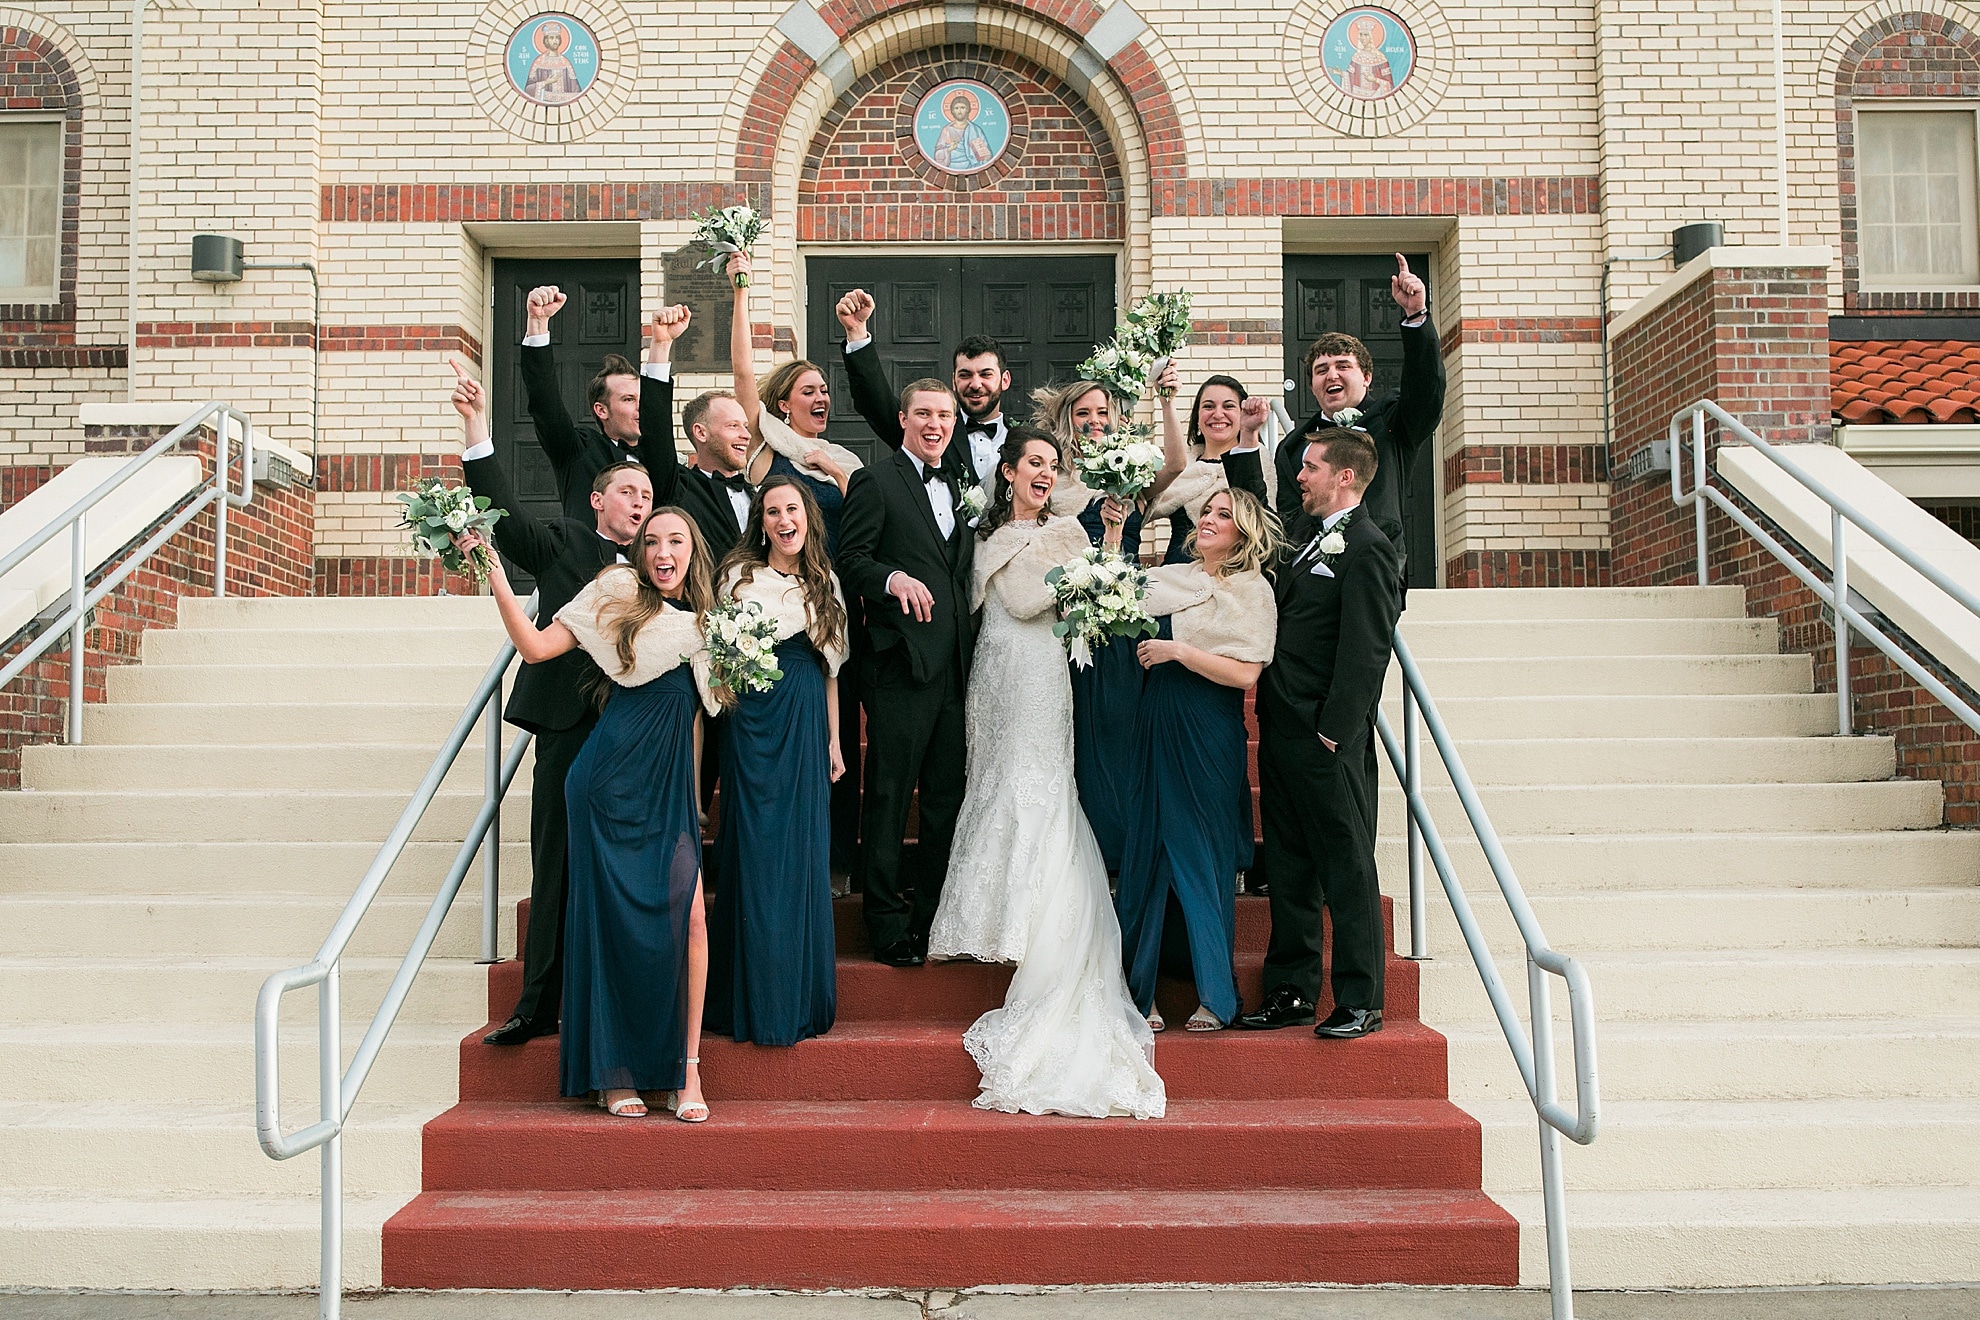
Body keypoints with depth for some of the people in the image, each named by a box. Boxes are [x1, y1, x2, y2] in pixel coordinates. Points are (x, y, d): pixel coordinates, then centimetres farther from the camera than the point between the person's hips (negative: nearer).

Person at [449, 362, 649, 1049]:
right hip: (570, 726, -2)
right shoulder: (562, 544, 8)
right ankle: (541, 1005, 9)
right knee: (556, 866, 2)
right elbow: (506, 512, -6)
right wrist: (476, 427, -15)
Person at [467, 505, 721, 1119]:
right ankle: (613, 1073, 13)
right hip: (612, 780, -3)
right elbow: (536, 647, -2)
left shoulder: (702, 624, 16)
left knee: (689, 915, -9)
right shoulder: (619, 592, 3)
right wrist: (496, 579, -11)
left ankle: (686, 1071, -1)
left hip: (671, 789, 3)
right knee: (613, 919, 0)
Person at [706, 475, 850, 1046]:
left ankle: (802, 998, 15)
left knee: (804, 854, 4)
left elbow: (830, 668, 13)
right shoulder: (739, 577, 1)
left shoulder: (824, 583, 11)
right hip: (754, 723, -3)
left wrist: (833, 741, 11)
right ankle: (756, 999, 9)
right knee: (755, 852, -1)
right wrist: (724, 681, -16)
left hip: (808, 726, 3)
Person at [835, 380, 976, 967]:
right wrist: (894, 578, -24)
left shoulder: (957, 487, 21)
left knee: (947, 794, 10)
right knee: (889, 794, -2)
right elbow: (850, 559, -7)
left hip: (954, 664, 7)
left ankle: (935, 916, 22)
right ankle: (888, 924, 7)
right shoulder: (876, 481, 0)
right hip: (902, 660, -7)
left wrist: (972, 644, 11)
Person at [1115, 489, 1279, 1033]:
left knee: (1203, 856, 0)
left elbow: (1246, 673, -9)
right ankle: (1139, 991, 13)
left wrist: (1179, 651, -12)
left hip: (1210, 737, -4)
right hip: (1156, 727, 5)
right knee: (1147, 850, 5)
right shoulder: (1167, 578, 14)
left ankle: (1215, 996, 12)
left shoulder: (1252, 590, -1)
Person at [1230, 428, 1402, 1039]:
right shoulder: (1304, 530, 14)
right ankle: (1291, 992, 21)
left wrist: (1334, 733, -18)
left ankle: (1360, 1002, 9)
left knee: (1348, 868, 1)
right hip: (1280, 732, 9)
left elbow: (1366, 654, -17)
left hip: (1326, 740, -9)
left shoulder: (1368, 548, -12)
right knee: (1288, 866, 12)